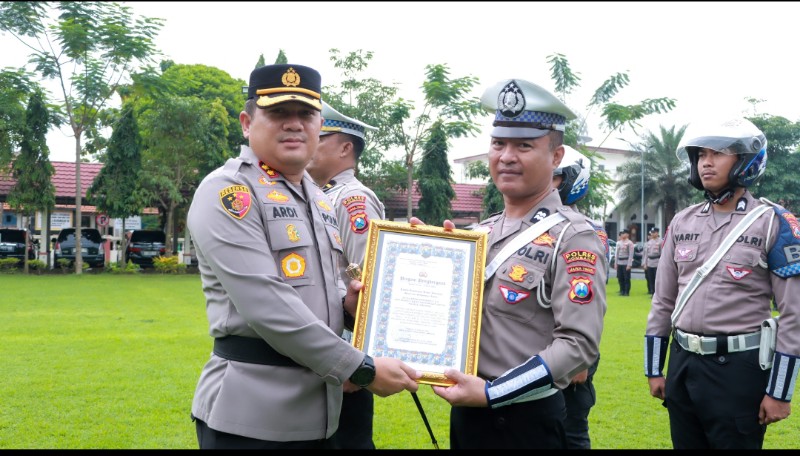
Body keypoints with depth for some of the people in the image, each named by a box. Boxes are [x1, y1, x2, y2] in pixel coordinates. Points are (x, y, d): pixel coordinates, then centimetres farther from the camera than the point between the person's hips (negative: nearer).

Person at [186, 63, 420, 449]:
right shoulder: (227, 191, -12)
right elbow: (266, 306, -21)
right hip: (250, 417, -7)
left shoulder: (318, 199, 13)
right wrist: (362, 369, -18)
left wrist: (344, 306, 1)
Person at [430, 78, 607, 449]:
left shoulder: (572, 237, -13)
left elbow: (578, 343, -20)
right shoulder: (481, 232, 8)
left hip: (527, 420, -6)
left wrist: (491, 392, -23)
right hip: (464, 412, 7)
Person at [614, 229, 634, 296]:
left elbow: (631, 254, -10)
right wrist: (616, 263, 9)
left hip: (626, 263, -6)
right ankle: (622, 291, 18)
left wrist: (629, 265, -14)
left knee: (627, 278, -2)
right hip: (619, 262, 6)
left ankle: (627, 292, 4)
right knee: (620, 278, 8)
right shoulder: (619, 243, 12)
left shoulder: (629, 243, -6)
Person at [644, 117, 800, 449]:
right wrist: (654, 369, 10)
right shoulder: (682, 222, 7)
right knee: (686, 444, 14)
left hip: (739, 368, -5)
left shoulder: (773, 223, -7)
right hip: (682, 363, 5)